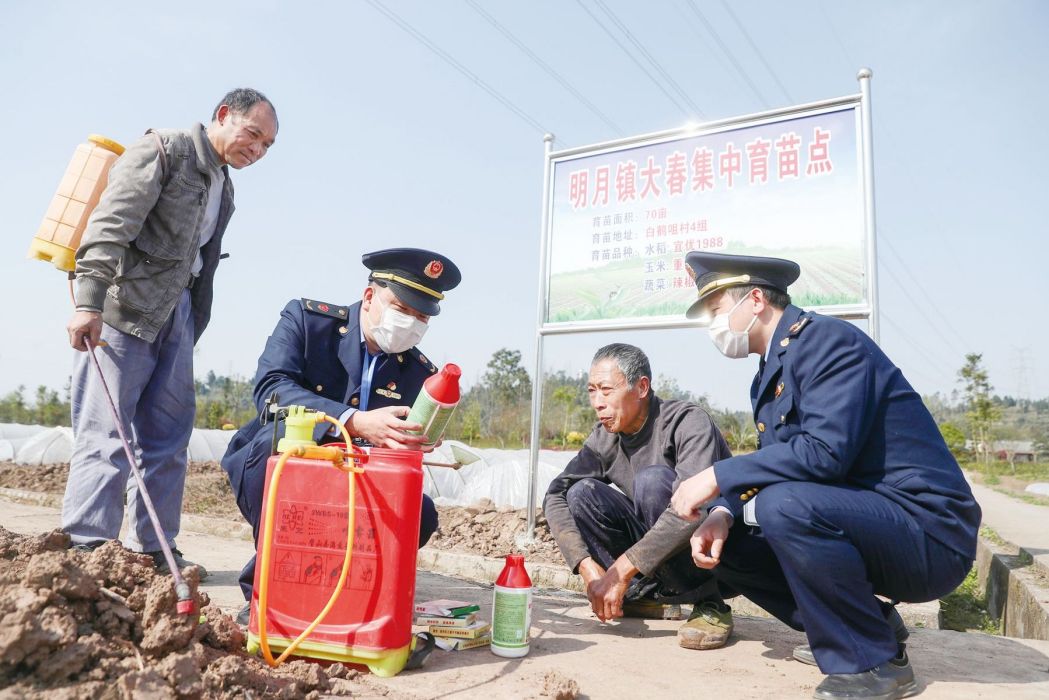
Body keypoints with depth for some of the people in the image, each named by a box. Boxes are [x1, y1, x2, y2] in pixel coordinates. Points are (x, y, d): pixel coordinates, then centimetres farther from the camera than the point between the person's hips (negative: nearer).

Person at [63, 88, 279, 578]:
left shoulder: (223, 190, 19)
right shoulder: (164, 148, -4)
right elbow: (111, 222, -16)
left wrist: (190, 332, 13)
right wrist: (89, 302, -26)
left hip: (174, 317, 8)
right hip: (123, 311, -7)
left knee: (168, 436, 7)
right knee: (105, 435, -7)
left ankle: (153, 550, 14)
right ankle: (87, 549, -1)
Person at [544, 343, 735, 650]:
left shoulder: (688, 421, -21)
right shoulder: (605, 437, -3)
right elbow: (555, 496, -6)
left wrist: (621, 570, -35)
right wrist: (587, 566, -21)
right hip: (660, 558, 6)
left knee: (652, 479, -30)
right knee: (582, 494, -12)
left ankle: (709, 605, -16)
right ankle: (648, 595, -2)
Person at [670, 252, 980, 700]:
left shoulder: (827, 339, -16)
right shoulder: (770, 371, 11)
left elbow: (825, 451, -29)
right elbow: (772, 465, 11)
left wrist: (717, 476, -23)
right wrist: (723, 511, -8)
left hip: (927, 533, -9)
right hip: (859, 516, 9)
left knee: (785, 504, -34)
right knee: (723, 541, 5)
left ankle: (874, 660, -11)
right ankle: (865, 622, 15)